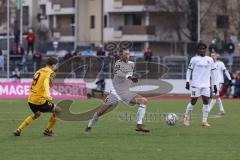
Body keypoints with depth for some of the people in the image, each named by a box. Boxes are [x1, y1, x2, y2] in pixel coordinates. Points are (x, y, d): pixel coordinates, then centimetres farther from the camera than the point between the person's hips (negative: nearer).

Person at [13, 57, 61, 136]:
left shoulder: (39, 71, 14)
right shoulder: (50, 73, -10)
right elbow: (45, 83, -29)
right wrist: (48, 95, -45)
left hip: (30, 100, 8)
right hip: (40, 100, -8)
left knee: (37, 114, 34)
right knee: (57, 111, 10)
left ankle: (18, 130, 29)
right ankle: (48, 131, 15)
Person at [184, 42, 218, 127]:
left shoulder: (210, 60, 9)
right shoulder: (194, 59, 1)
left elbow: (213, 72, 13)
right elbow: (189, 70, 3)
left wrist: (214, 84, 11)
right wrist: (187, 81, -7)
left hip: (206, 85, 3)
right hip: (196, 84, -3)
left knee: (206, 101, -4)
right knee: (193, 101, -1)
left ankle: (204, 120, -1)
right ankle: (186, 118, 14)